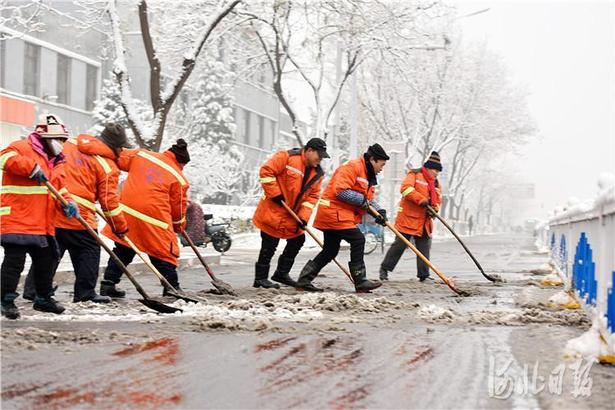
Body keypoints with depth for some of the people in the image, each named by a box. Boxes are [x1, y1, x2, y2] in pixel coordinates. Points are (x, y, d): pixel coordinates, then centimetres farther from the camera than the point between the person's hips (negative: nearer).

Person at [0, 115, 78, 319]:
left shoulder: (55, 161, 20)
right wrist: (32, 168, -30)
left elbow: (59, 187, 17)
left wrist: (67, 203, -3)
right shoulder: (23, 148, -6)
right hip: (17, 219, -8)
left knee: (46, 259, 16)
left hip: (43, 224, 8)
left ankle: (44, 298, 31)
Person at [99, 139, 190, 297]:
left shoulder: (141, 154, 8)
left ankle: (108, 284, 19)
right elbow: (178, 207, 6)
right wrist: (179, 226, 22)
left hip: (126, 209, 4)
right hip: (154, 218, -4)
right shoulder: (179, 178, 1)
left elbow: (119, 158, 10)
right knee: (164, 254, 9)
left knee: (122, 249, 19)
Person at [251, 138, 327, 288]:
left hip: (292, 215, 8)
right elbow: (266, 171, -20)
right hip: (273, 212, -8)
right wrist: (276, 194, -21)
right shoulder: (287, 157, -16)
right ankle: (260, 278, 5)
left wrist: (304, 216, -7)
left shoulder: (317, 173, 6)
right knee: (270, 245, -5)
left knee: (297, 240, 12)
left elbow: (312, 196, 5)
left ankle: (281, 273, 26)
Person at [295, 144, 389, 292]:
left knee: (330, 250, 11)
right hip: (335, 212, -11)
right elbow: (340, 191, -24)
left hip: (338, 215, 11)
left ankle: (304, 279, 17)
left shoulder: (368, 175, 18)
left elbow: (368, 199, 18)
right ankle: (360, 282, -8)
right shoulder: (353, 167, -15)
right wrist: (362, 200, -18)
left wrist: (379, 211, -1)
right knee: (358, 240, -12)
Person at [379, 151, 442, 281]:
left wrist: (435, 209, -1)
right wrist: (421, 199, -28)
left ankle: (423, 274, 11)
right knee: (399, 245, -3)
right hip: (408, 218, -7)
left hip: (425, 222, 7)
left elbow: (438, 199, 22)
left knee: (424, 248, 5)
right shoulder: (415, 174, -6)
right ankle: (384, 268, 8)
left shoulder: (436, 183, 17)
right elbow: (406, 188, -22)